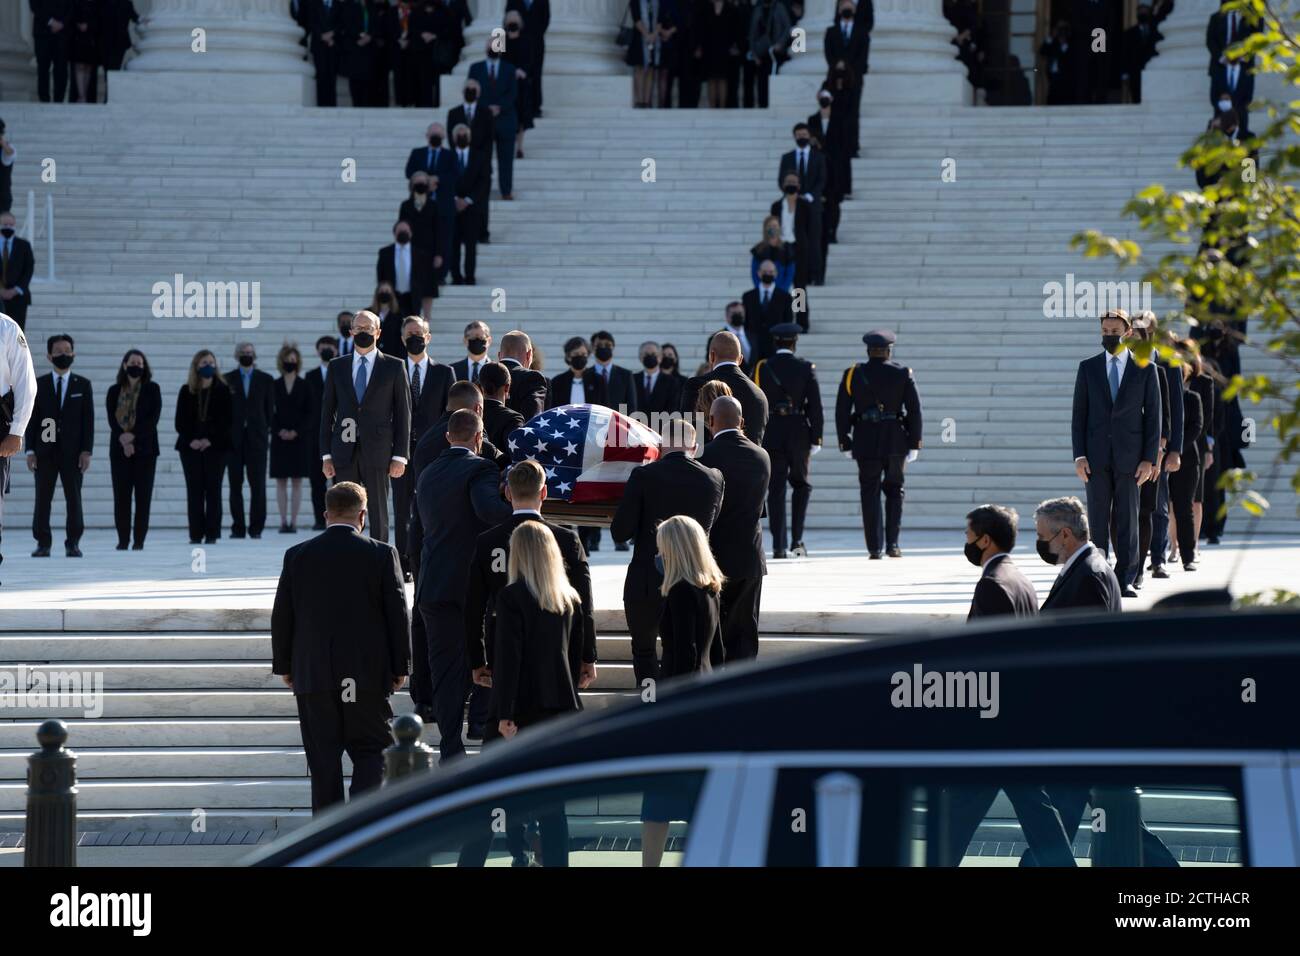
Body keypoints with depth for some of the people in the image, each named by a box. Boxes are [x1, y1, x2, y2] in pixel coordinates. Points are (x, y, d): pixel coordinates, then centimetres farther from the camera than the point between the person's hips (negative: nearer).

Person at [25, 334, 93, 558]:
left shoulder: (83, 385, 7)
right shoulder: (39, 385, 7)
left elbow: (88, 419, 3)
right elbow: (32, 419, 5)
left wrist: (86, 451, -5)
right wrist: (30, 450, -3)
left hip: (72, 451, 0)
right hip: (45, 450, 1)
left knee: (74, 499, 0)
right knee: (43, 499, -1)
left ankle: (73, 543, 5)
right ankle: (43, 543, 4)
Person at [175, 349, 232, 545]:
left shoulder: (222, 390, 1)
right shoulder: (186, 391, 6)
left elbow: (226, 420, -2)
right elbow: (180, 421, 4)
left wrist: (210, 440, -12)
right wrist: (191, 440, -10)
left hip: (216, 446, -2)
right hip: (191, 446, 2)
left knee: (213, 489, -2)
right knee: (194, 490, 0)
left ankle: (212, 534, 0)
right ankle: (196, 534, 1)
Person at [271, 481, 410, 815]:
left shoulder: (298, 556, 0)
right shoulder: (382, 555, -4)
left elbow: (281, 617, 4)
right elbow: (399, 615, -3)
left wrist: (284, 666, 14)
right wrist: (400, 668, 6)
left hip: (313, 675, 2)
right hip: (368, 675, -1)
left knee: (323, 761, 7)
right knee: (371, 751, 7)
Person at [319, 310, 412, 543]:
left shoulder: (393, 367, 5)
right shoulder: (337, 366, 11)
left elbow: (403, 413, 3)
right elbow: (327, 412, 11)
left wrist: (399, 456, -4)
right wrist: (326, 455, 4)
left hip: (377, 453, -2)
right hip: (344, 452, 2)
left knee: (379, 516, 0)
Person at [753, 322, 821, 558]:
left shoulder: (762, 368, 0)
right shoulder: (806, 368, -2)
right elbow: (815, 405, -5)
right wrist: (816, 439, -1)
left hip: (770, 433, 0)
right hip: (798, 432, 0)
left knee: (776, 489, 4)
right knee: (801, 484, 16)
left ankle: (778, 547, 0)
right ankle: (797, 538, 3)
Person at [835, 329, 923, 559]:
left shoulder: (853, 374, 1)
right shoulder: (903, 374, -1)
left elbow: (842, 412, 1)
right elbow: (915, 410, -3)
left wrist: (845, 444, 8)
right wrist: (914, 443, 3)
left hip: (866, 443, 0)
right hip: (896, 441, 0)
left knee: (870, 493, 5)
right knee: (894, 490, 14)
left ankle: (874, 548, -1)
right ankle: (892, 544, 7)